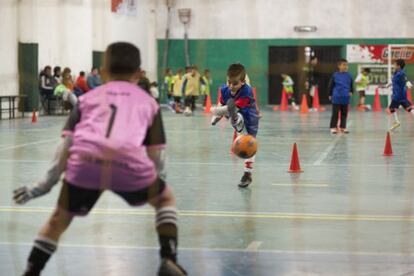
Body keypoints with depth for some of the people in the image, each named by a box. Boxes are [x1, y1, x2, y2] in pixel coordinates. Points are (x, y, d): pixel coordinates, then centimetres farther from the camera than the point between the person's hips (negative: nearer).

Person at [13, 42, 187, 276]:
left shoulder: (89, 97, 29)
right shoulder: (148, 101, 28)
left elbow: (67, 145, 18)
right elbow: (156, 155, 21)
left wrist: (46, 184, 22)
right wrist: (155, 184, 37)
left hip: (84, 163, 1)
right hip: (130, 164, -1)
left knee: (59, 219, 26)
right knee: (166, 200, 28)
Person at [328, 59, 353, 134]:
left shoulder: (349, 76, 3)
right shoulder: (335, 75, -5)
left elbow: (351, 85, 13)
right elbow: (331, 85, 2)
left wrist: (351, 92, -2)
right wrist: (330, 95, 4)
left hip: (345, 98, 3)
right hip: (336, 98, -3)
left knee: (344, 113, 11)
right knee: (335, 113, 0)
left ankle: (343, 127, 20)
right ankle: (333, 127, 7)